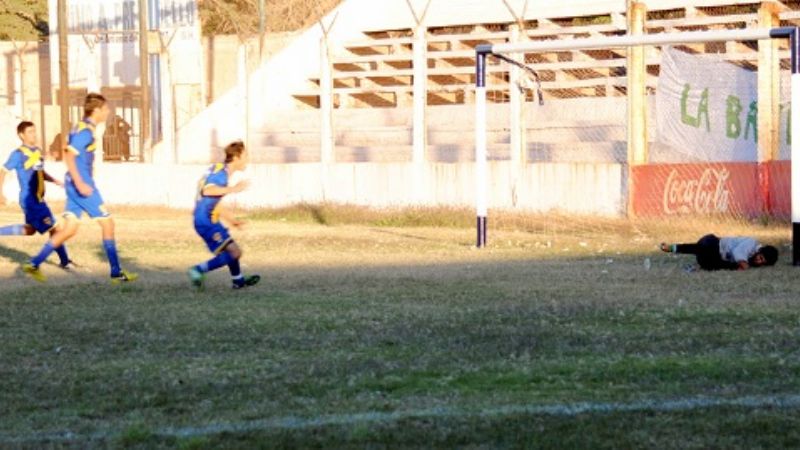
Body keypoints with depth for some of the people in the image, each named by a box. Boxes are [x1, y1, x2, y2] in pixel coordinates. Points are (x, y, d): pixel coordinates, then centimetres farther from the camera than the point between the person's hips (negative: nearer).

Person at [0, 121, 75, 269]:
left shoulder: (38, 151, 8)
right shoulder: (18, 154, -13)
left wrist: (54, 181, 5)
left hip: (38, 199, 8)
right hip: (30, 200, -8)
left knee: (29, 230, 21)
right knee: (55, 228, -6)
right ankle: (65, 261, 4)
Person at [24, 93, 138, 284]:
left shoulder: (82, 127, 15)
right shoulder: (86, 130, -15)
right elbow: (69, 155, -23)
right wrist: (79, 183, -27)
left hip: (76, 184, 10)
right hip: (82, 184, -10)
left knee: (70, 229, 9)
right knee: (107, 223, -2)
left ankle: (35, 264, 6)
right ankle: (116, 273, 1)